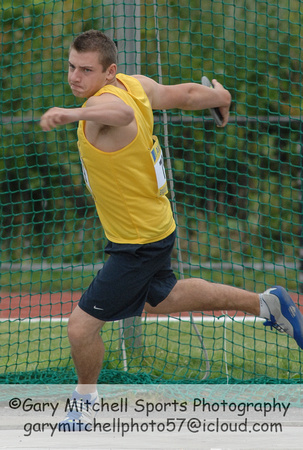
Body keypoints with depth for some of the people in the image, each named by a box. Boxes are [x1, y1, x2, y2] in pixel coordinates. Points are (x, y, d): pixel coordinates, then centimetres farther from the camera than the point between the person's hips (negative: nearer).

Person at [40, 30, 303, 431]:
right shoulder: (135, 85, -6)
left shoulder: (104, 102, -34)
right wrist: (219, 96, 31)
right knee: (162, 298, 33)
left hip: (139, 243, -10)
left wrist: (73, 114, -78)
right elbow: (186, 95, 9)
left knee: (81, 326, -4)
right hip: (156, 225, 10)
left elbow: (121, 112, -59)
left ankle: (86, 402, 22)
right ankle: (265, 304, 44)